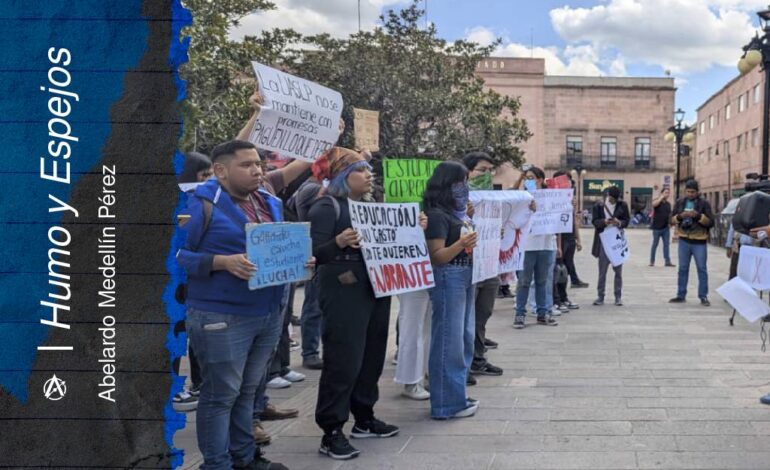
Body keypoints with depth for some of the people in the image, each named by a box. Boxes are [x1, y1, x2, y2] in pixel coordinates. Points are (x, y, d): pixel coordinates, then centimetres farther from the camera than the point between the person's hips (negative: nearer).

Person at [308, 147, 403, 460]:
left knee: (372, 356, 13)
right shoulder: (326, 207, -10)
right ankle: (331, 432, 1)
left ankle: (364, 419, 27)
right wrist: (338, 242, -37)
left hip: (375, 290, 8)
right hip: (344, 294, -8)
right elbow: (316, 254, -18)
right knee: (343, 361, -7)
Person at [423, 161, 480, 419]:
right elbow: (436, 256, -17)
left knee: (465, 337, 14)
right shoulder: (437, 214, -12)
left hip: (466, 276, 9)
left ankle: (457, 395, 26)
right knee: (449, 340, -5)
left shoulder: (459, 211, 13)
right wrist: (461, 244, -30)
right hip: (448, 278, -9)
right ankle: (448, 404, 3)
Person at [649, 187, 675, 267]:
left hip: (666, 228, 5)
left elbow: (669, 215, 18)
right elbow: (654, 204, -29)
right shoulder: (657, 200, -5)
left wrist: (670, 223, 8)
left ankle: (667, 261, 4)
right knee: (655, 244, 3)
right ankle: (652, 261, 12)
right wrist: (662, 196, -21)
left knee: (666, 244, 3)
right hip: (657, 227, -5)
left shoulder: (668, 204, 11)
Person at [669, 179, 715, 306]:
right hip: (684, 240, 3)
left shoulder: (704, 203, -3)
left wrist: (699, 216, -23)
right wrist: (679, 216, -16)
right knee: (683, 269, 8)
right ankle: (681, 295, 16)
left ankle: (703, 297, 5)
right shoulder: (680, 202, 7)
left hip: (699, 241, -3)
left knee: (702, 269, 0)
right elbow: (672, 220, 5)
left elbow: (711, 222, -7)